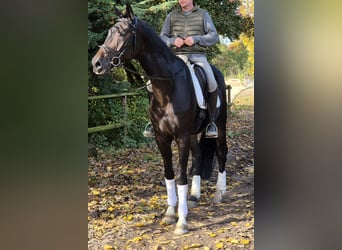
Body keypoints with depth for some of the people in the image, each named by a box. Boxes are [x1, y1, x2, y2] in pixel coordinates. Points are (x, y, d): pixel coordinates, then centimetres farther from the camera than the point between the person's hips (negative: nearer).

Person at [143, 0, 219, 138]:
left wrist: (196, 39, -11)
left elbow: (214, 36, 6)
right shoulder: (171, 16, 15)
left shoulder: (203, 14, 11)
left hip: (198, 56, -1)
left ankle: (211, 121, -9)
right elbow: (162, 38, 14)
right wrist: (173, 41, -9)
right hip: (177, 56, 1)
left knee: (212, 85, -25)